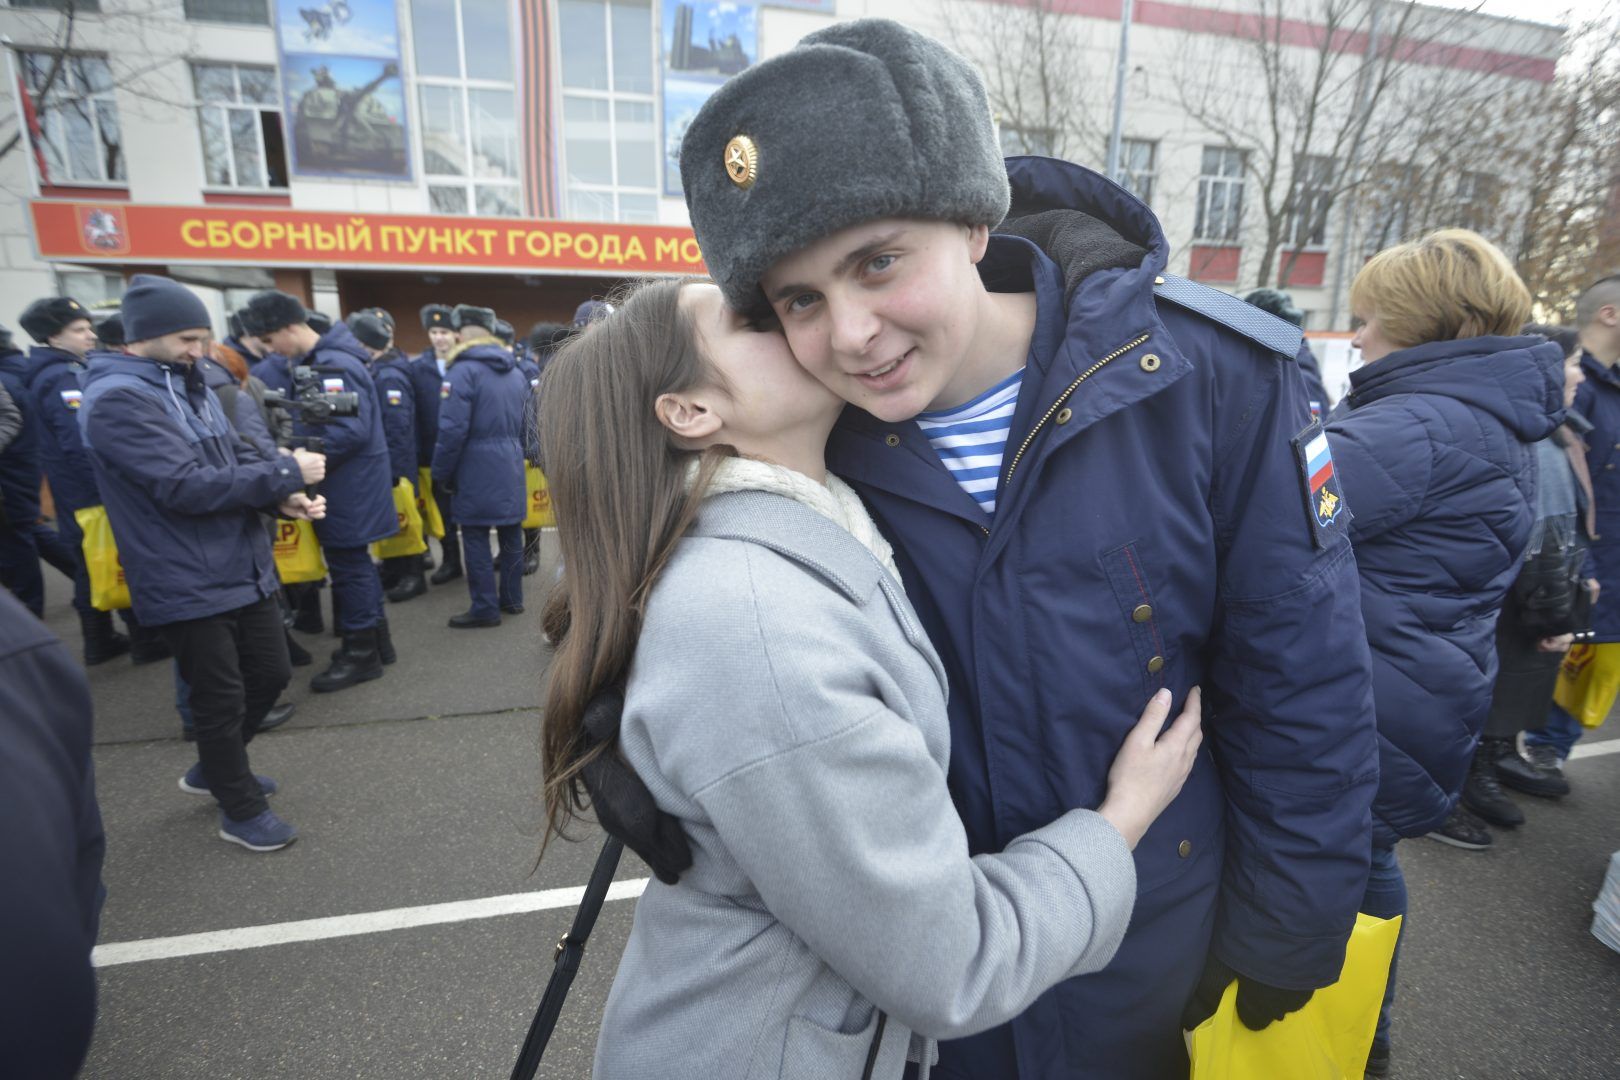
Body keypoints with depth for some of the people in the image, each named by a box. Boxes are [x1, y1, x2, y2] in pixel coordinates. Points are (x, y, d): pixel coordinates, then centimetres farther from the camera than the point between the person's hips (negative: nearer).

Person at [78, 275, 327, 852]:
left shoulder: (189, 385, 11)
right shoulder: (117, 399, -17)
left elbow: (238, 456, 10)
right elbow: (186, 486, -25)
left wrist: (282, 495, -10)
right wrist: (286, 474, -20)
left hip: (245, 567, 8)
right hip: (188, 584, -8)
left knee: (270, 674, 17)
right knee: (221, 698, 6)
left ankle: (214, 769, 42)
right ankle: (241, 809, 26)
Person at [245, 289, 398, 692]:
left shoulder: (333, 367, -19)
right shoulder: (321, 361, 12)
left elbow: (351, 433, -26)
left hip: (347, 486, -10)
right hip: (348, 482, 10)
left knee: (347, 566, -1)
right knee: (354, 562, 16)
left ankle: (361, 653, 11)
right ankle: (375, 639, 28)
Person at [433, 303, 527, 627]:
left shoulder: (462, 371, -12)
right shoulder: (516, 372, 12)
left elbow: (452, 430, -16)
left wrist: (441, 474, -7)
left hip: (477, 467, -7)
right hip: (511, 464, 7)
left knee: (476, 538, 1)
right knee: (510, 534, 13)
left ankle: (485, 609, 6)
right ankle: (512, 598, 23)